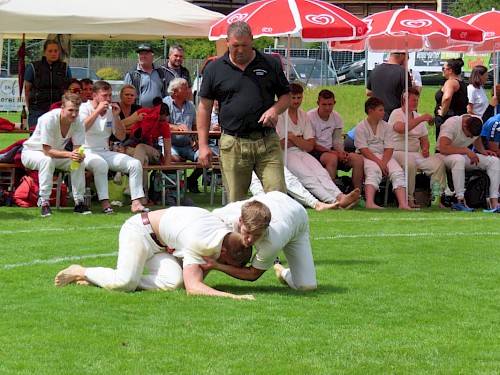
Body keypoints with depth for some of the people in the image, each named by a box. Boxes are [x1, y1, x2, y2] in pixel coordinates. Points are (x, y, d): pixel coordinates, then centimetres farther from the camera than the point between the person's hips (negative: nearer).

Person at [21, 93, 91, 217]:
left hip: (56, 154, 5)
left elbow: (77, 149, -17)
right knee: (47, 160, -38)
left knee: (79, 162, -21)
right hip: (31, 152, -5)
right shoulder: (49, 119, -32)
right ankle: (44, 202, -34)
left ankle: (79, 202, -14)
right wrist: (69, 154, -46)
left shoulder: (78, 123, -16)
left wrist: (79, 155, -42)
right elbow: (47, 151, -33)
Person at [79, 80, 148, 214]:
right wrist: (98, 110, -21)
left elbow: (121, 137, 10)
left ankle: (136, 203, -18)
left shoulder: (111, 111, 12)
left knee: (135, 164, -12)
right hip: (87, 152, -6)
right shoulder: (84, 108, -4)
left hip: (105, 152, 6)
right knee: (101, 164, -39)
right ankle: (105, 203, -36)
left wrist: (116, 116, -4)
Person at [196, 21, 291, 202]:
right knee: (235, 202, 1)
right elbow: (204, 107, 9)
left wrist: (275, 109, -8)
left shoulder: (270, 64, 8)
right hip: (232, 145, 0)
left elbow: (286, 95, 16)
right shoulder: (215, 68, 7)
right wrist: (203, 145, 3)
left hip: (267, 142, 0)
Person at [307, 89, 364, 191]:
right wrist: (334, 153, -20)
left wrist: (341, 152, -15)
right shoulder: (310, 117, -12)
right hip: (315, 152, -6)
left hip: (330, 150, 6)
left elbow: (337, 140, 9)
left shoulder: (337, 117, 7)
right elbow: (312, 145, -13)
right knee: (332, 158, -38)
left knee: (358, 159, -15)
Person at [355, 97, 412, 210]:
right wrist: (379, 163, -21)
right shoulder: (360, 127, 0)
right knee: (374, 172, -36)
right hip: (367, 157, -4)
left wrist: (383, 163, -16)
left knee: (398, 172, -23)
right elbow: (363, 149, -10)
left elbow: (389, 148, 4)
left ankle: (403, 204, -40)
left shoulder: (386, 127, 13)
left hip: (384, 156, 5)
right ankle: (370, 203, -57)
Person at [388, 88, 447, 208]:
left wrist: (425, 148, 1)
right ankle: (408, 199, -30)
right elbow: (401, 129, -25)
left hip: (416, 154, 6)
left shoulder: (418, 117, 19)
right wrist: (421, 119, -26)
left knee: (438, 162, -16)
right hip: (398, 152, -6)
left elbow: (424, 139, 25)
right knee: (410, 162, -39)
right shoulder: (396, 114, -3)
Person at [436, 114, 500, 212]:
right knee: (459, 159, -43)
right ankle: (460, 201, -41)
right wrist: (466, 151, -32)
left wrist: (483, 151, -5)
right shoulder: (452, 124, -25)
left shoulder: (478, 123, -6)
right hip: (444, 155, -6)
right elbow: (443, 148, -34)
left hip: (465, 155, 6)